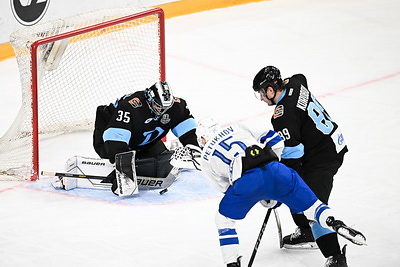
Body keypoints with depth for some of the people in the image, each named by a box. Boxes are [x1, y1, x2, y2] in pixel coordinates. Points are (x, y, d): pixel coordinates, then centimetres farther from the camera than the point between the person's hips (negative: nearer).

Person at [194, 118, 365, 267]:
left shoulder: (206, 159, 27)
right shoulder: (234, 129, 31)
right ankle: (336, 224, -10)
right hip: (273, 169, 2)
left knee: (223, 220, 22)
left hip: (246, 181, -2)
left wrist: (262, 198, 34)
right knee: (309, 204, 15)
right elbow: (273, 139, 25)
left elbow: (226, 187, 29)